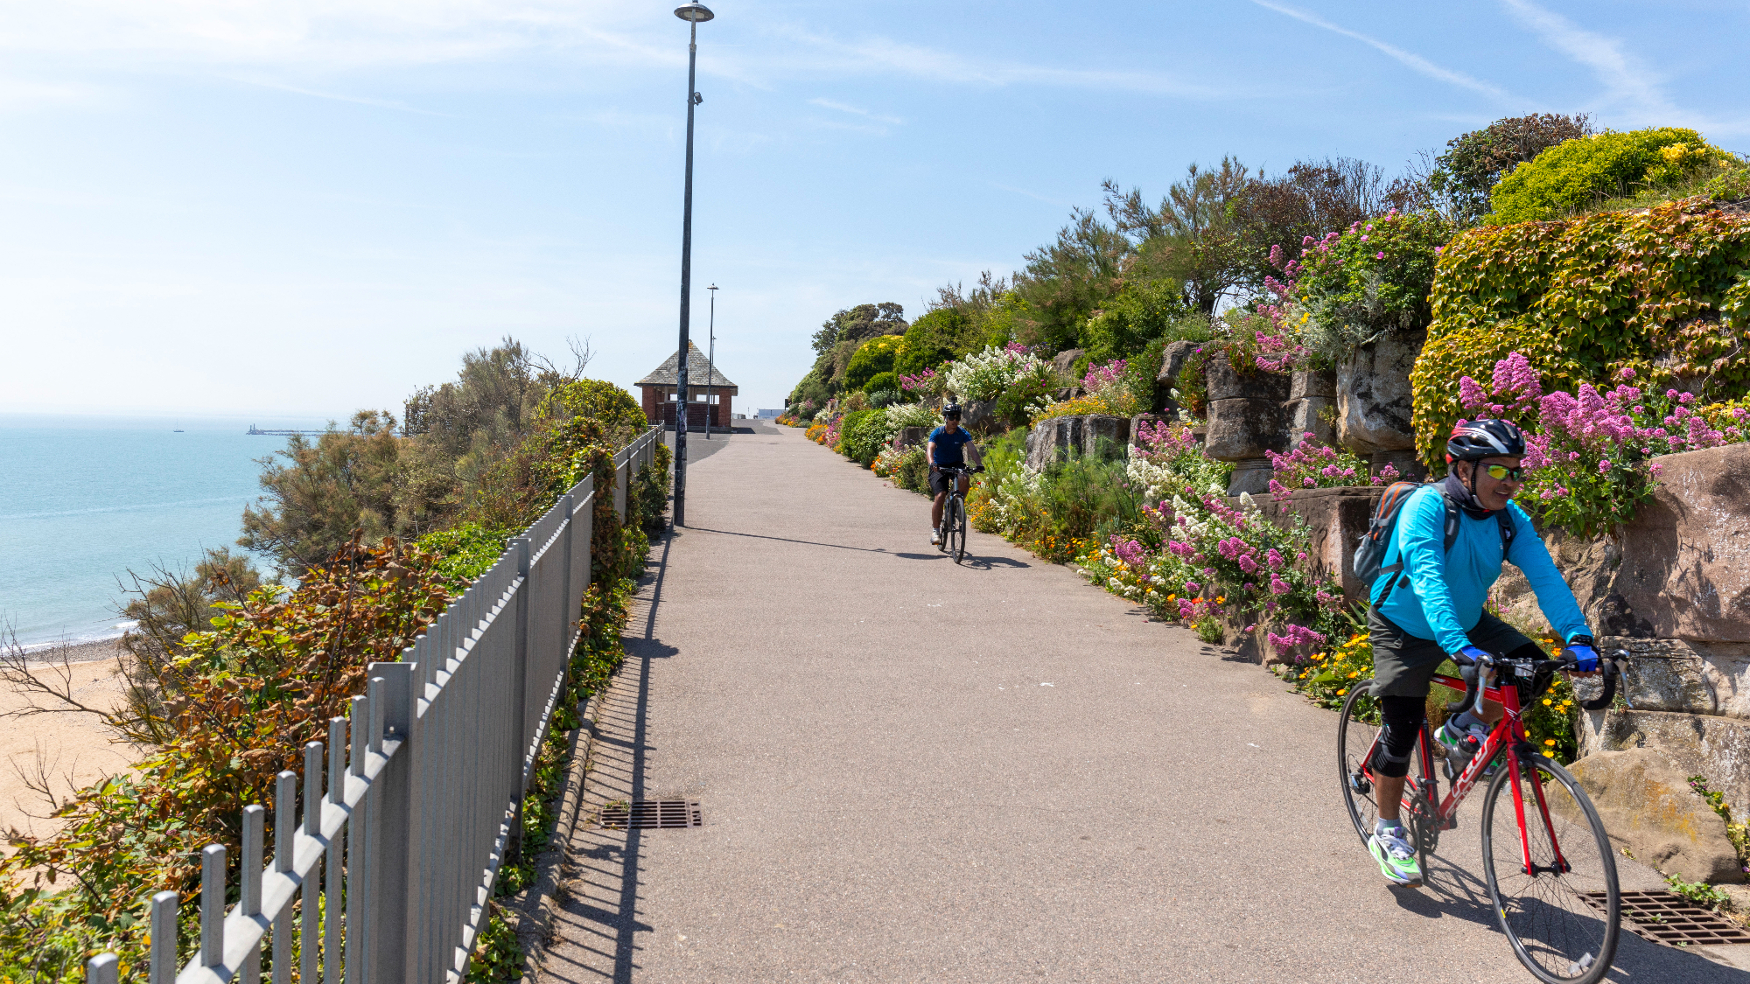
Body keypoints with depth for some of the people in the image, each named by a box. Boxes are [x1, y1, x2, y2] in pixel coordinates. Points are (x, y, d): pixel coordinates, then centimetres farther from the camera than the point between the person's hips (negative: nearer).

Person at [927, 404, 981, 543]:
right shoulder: (937, 433, -13)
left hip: (957, 464, 2)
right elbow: (930, 449, -28)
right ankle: (935, 530, -13)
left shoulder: (962, 433, -7)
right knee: (940, 496, -21)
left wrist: (979, 464, -38)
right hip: (939, 467, -2)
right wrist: (931, 462, -49)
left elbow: (972, 449, -19)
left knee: (964, 479, -32)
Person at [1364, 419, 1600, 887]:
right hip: (1406, 629, -5)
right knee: (1401, 733, -5)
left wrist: (1577, 637, -35)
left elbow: (1546, 577, -20)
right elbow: (1427, 580, -41)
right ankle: (1387, 832, 15)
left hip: (1468, 622, 5)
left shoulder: (1510, 519, -11)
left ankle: (1462, 732, 11)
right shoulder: (1427, 506, -29)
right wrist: (1457, 646, -53)